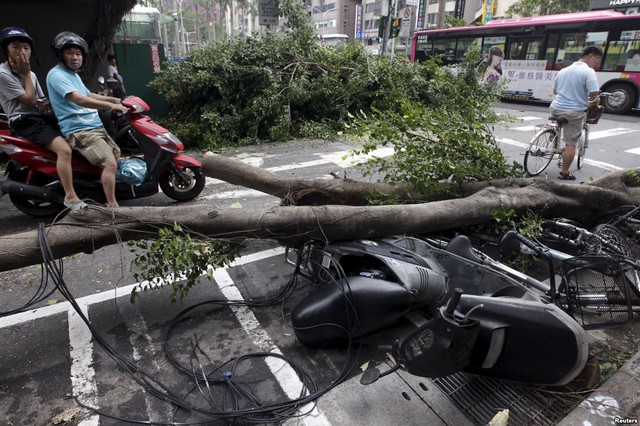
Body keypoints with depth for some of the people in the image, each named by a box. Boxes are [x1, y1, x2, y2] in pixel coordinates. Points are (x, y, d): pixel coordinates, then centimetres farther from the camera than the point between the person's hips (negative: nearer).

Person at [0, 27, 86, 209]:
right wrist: (26, 74, -6)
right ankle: (70, 197, -28)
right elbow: (30, 100, -12)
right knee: (64, 149, -30)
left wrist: (46, 102, -2)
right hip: (24, 121, -9)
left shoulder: (30, 74, 18)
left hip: (40, 117, 9)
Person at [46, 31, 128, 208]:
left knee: (118, 157, 16)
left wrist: (115, 99, 27)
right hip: (80, 131, -11)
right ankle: (112, 206, -23)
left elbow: (88, 95, 35)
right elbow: (79, 100, -24)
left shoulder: (73, 74, 21)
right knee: (110, 164, -23)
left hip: (96, 127, 11)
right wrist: (111, 105, -26)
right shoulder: (56, 74, -10)